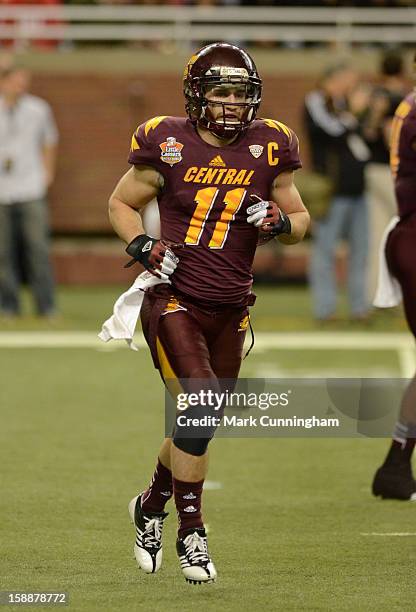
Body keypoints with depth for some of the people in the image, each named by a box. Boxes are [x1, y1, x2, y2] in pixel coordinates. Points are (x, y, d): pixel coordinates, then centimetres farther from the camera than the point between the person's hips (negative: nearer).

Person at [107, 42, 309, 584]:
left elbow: (300, 219, 14)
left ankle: (152, 505, 39)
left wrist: (280, 222, -9)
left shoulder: (268, 148, 2)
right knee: (201, 404, -19)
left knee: (199, 425, 11)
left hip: (230, 310, 4)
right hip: (174, 300, -4)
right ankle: (191, 534, -7)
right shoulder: (168, 146, -6)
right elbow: (121, 203, 8)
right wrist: (141, 246, -10)